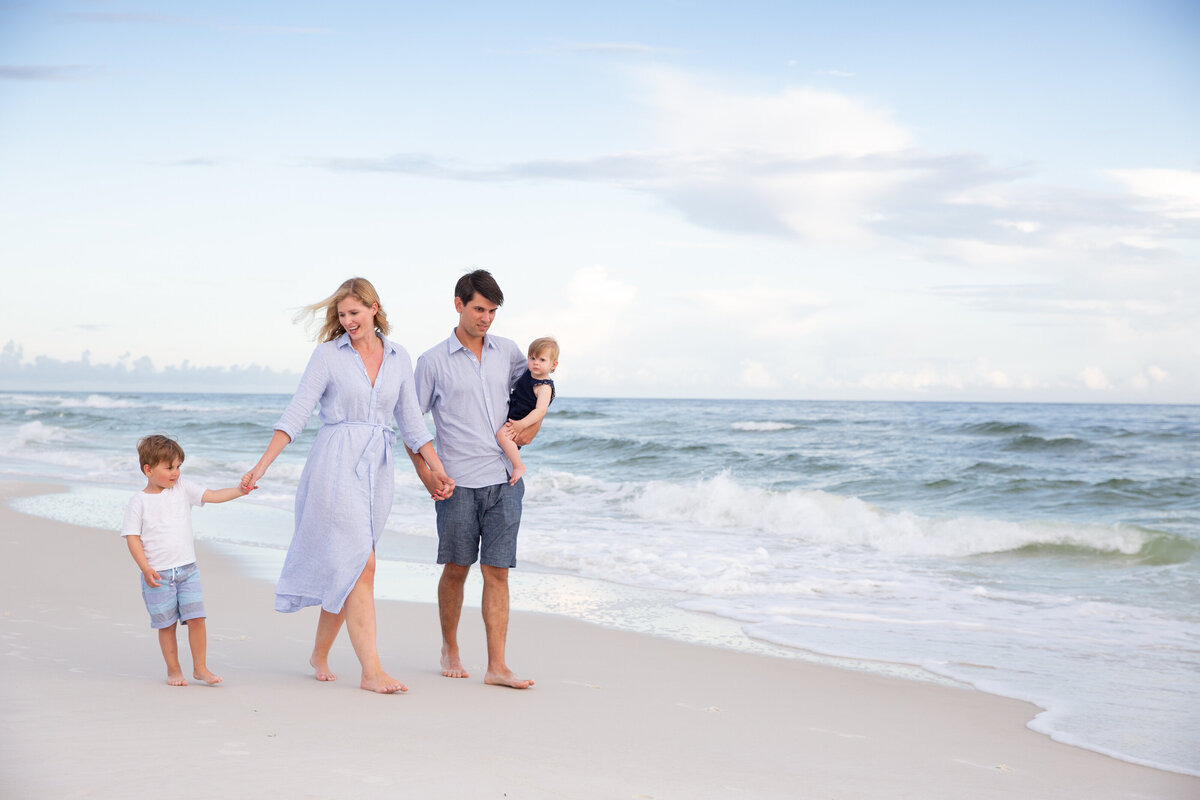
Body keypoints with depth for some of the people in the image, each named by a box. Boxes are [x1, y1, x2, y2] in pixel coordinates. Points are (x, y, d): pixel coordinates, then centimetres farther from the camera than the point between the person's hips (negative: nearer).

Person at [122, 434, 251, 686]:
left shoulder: (183, 488, 5)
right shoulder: (138, 502, -4)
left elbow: (213, 495, -1)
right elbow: (132, 537, -6)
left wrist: (239, 490, -17)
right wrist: (146, 568, -15)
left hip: (187, 570, 3)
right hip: (158, 575, -2)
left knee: (196, 619, -4)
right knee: (167, 625, 6)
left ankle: (200, 667, 7)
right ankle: (173, 670, 21)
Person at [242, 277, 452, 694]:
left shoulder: (399, 358, 10)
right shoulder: (328, 354, -1)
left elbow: (411, 421, 13)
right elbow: (297, 413, -4)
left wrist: (437, 470, 4)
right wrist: (261, 466, -12)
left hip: (376, 470, 4)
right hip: (336, 465, -4)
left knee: (343, 570, 10)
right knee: (361, 565, -12)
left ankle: (320, 654, 28)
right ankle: (371, 670, -12)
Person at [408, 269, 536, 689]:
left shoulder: (508, 352, 8)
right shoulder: (433, 361, -1)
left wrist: (533, 424, 11)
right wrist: (425, 473, -6)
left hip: (504, 480, 2)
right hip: (458, 483, -2)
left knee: (497, 572, -1)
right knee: (456, 569, 8)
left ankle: (497, 666, 0)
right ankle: (450, 649, 29)